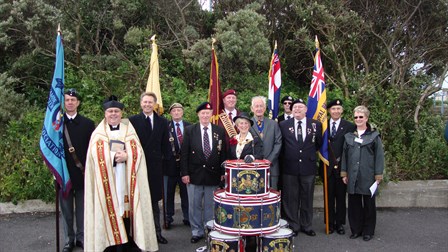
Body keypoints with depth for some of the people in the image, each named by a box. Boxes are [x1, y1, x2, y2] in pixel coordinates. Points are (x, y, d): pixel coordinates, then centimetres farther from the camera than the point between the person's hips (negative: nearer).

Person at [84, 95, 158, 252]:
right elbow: (97, 157, -4)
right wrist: (117, 156, -12)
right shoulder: (98, 133, 10)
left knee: (128, 208, 0)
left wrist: (126, 156, -16)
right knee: (109, 210, -2)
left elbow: (137, 152, 2)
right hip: (107, 180, -1)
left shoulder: (130, 131, 13)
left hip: (126, 179, 1)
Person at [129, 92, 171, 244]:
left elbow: (165, 144, 9)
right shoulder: (132, 120, -1)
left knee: (154, 200, 12)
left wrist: (166, 159, 4)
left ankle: (156, 232, 23)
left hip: (155, 166, 2)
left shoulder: (162, 122, 7)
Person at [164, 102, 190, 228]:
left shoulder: (189, 127, 5)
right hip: (170, 165, -1)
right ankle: (168, 218, 20)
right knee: (169, 193, 8)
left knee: (185, 192, 9)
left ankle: (187, 217, 21)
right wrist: (172, 155, -11)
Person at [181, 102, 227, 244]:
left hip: (213, 175, 1)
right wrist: (184, 173, -6)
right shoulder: (190, 130, 1)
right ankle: (197, 232, 22)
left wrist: (223, 172, 2)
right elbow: (184, 153, -1)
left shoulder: (220, 131, 4)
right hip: (194, 174, 0)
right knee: (194, 205, 8)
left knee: (210, 205, 9)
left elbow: (223, 153, 6)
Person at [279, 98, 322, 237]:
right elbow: (280, 144, 8)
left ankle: (307, 226, 25)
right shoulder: (284, 125, 1)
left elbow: (318, 143, 12)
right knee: (290, 199, 6)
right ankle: (292, 226, 19)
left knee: (307, 198, 12)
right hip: (289, 167, 0)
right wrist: (287, 155, 3)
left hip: (308, 166, 1)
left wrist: (309, 153, 8)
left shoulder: (316, 125, 2)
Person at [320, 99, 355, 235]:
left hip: (342, 167, -1)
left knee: (341, 196, 9)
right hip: (327, 166, 1)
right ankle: (330, 223, 21)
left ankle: (340, 223, 22)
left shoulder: (349, 126, -1)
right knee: (329, 196, 10)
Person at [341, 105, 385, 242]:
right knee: (354, 204, 9)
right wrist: (344, 173, 7)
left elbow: (379, 156, -2)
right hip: (353, 177, 3)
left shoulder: (374, 136, -1)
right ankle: (356, 229, 22)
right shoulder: (349, 136, 8)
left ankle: (368, 231, 21)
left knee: (369, 204, 8)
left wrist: (378, 175, -6)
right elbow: (344, 155, 10)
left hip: (368, 177, -3)